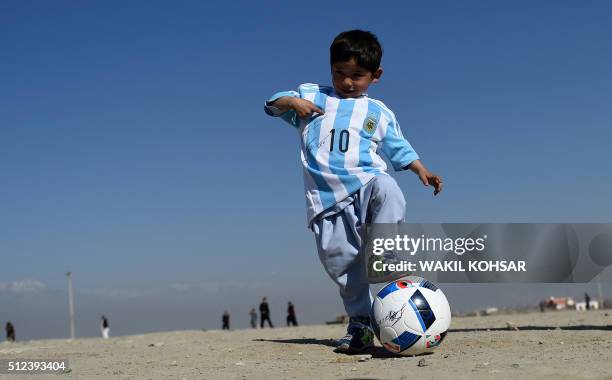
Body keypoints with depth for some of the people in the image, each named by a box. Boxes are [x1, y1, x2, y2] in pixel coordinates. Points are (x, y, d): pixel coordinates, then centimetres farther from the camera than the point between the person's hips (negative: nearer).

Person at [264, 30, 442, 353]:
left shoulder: (379, 113, 18)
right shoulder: (312, 95, 16)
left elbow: (398, 148, 21)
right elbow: (272, 105, 15)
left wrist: (421, 170, 5)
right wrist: (292, 102, -7)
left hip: (366, 182, 0)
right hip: (327, 199, 0)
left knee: (386, 189, -37)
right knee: (338, 259, -5)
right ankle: (360, 322, 9)